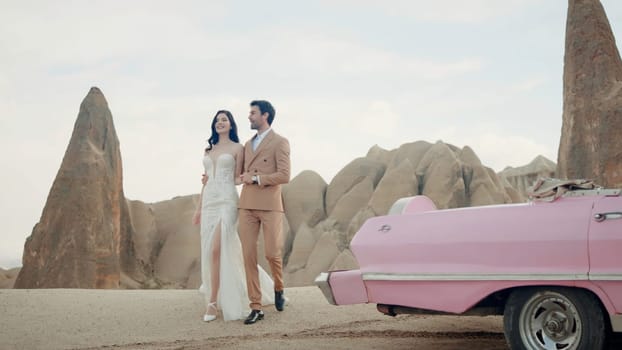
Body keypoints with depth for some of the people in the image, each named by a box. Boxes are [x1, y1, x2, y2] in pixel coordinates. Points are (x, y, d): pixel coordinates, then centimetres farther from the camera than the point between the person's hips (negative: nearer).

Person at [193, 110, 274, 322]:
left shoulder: (237, 148, 3)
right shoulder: (209, 150, 18)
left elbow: (237, 178, 1)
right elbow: (206, 180, 18)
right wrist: (199, 208, 15)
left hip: (226, 201, -6)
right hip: (209, 201, 6)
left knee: (217, 250, -14)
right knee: (209, 251, 2)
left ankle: (212, 302, -10)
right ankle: (222, 298, 13)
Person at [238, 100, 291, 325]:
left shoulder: (279, 142, -1)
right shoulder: (248, 144, 20)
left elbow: (284, 175, -10)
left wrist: (256, 179, -10)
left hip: (270, 205, -5)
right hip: (247, 205, 5)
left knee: (272, 253, -7)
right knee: (249, 256, -2)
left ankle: (278, 289, 24)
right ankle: (256, 307, 2)